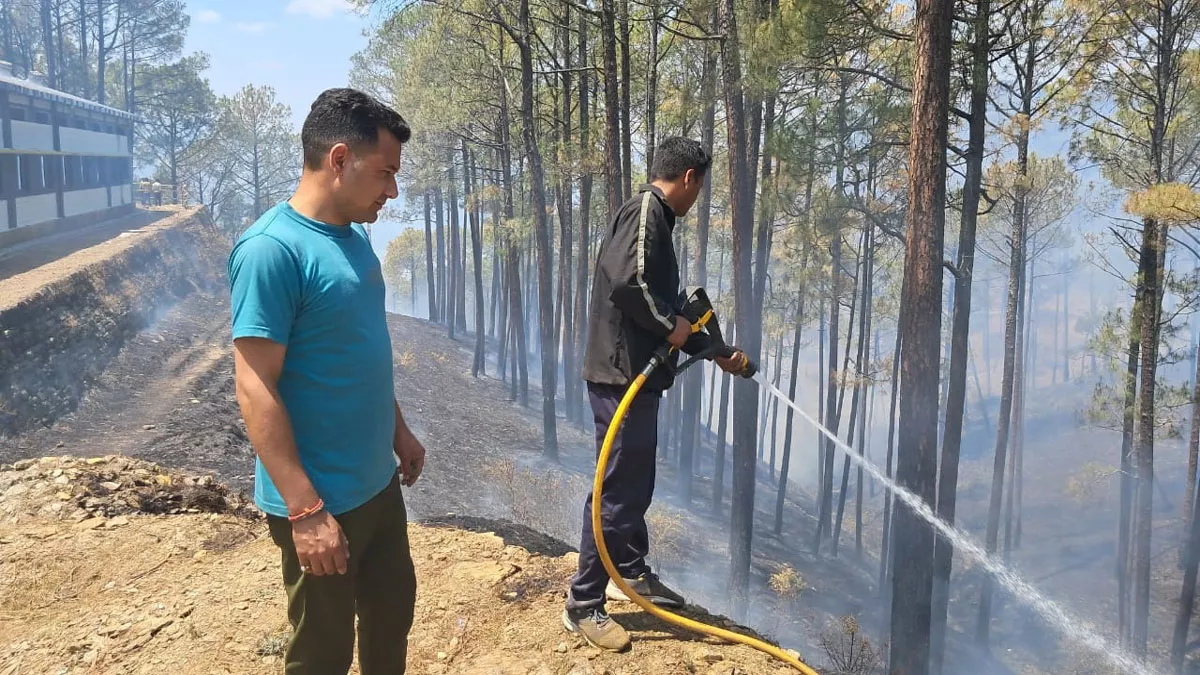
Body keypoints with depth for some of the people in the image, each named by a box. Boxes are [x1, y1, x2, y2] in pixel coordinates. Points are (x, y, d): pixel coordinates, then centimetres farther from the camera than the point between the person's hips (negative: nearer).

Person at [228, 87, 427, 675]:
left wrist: (398, 429, 19)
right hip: (323, 501, -8)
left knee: (392, 611, 23)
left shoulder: (352, 237, 5)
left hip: (377, 482, 8)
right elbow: (255, 390, -23)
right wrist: (305, 508, -23)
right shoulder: (272, 250, -21)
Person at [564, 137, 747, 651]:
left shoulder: (655, 219, 20)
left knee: (637, 485, 20)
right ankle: (582, 606, 6)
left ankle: (633, 575, 36)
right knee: (617, 491, -4)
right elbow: (626, 283, -28)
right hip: (621, 377, -10)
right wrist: (670, 325, -12)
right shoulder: (647, 210, -11)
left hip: (635, 376, 10)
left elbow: (663, 309, 25)